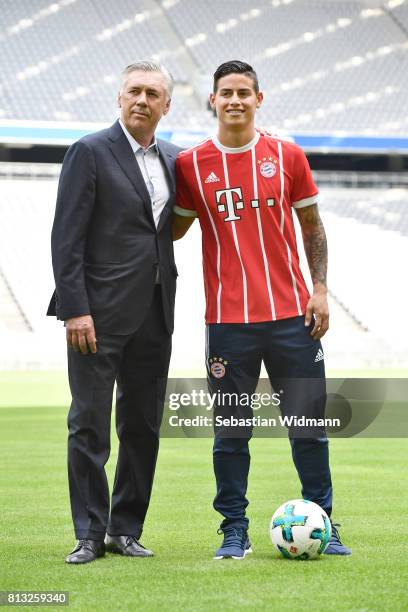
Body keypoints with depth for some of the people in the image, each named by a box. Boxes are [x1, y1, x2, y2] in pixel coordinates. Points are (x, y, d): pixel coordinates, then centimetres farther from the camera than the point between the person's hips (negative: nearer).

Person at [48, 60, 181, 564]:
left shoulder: (173, 159, 13)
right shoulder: (90, 152, -5)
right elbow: (67, 238, -10)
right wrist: (74, 309, -17)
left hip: (154, 315, 6)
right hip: (100, 313, -6)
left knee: (143, 427, 9)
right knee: (89, 426, -2)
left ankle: (126, 529, 19)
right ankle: (90, 534, 5)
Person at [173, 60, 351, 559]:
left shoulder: (288, 157, 5)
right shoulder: (190, 164, 3)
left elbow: (312, 227, 11)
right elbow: (173, 229, 16)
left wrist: (320, 289, 3)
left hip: (291, 314, 1)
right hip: (227, 318, 0)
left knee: (308, 422, 3)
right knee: (231, 431, 2)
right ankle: (234, 531, 12)